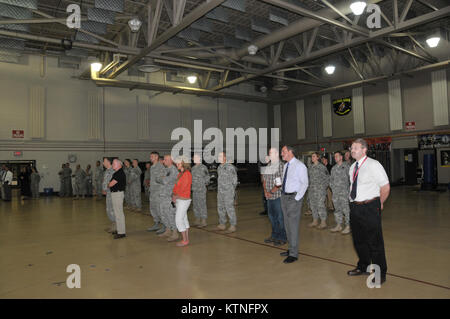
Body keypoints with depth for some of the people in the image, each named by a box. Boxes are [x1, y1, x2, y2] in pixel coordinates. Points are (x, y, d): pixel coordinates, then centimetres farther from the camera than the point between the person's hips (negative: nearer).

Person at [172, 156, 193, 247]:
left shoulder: (187, 174, -17)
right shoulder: (180, 174, 11)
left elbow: (183, 188, -18)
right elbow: (176, 185, 12)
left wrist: (175, 196, -4)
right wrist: (173, 195, -2)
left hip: (183, 200, -9)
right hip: (179, 200, 9)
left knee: (178, 220, -6)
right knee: (184, 219, 11)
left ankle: (184, 240, 2)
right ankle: (187, 239, 18)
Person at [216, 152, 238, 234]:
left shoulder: (230, 167, -11)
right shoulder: (219, 167, 13)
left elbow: (234, 179, -8)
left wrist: (232, 189, -6)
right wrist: (219, 189, 15)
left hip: (228, 191, -8)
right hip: (220, 191, 8)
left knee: (229, 208, -6)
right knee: (220, 208, 12)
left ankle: (232, 226, 2)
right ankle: (222, 225, 23)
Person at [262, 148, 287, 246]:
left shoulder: (281, 165, -8)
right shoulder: (268, 166, 16)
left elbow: (280, 182, -14)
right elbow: (264, 180, 15)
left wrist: (272, 191, -14)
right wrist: (265, 191, 0)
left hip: (278, 195, -7)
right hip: (269, 197, 8)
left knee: (280, 217, -3)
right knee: (271, 216, 13)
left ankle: (282, 238, 8)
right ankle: (274, 236, 26)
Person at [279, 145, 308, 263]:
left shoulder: (299, 166, -10)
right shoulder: (285, 166, 14)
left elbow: (305, 183, -13)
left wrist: (297, 198, -16)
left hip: (294, 197, -8)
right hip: (284, 196, 8)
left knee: (293, 226, -6)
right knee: (287, 225, 14)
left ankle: (293, 254, 2)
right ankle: (290, 248, 27)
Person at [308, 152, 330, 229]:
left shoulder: (322, 167, -8)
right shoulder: (310, 167, 11)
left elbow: (327, 177, -5)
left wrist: (324, 186, -6)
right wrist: (309, 185, 12)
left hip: (320, 189, -7)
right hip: (311, 189, 7)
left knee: (320, 205, -6)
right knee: (313, 205, 11)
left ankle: (323, 222, 2)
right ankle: (315, 221, 21)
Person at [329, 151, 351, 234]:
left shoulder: (346, 166, -3)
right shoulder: (334, 168, 15)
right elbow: (331, 178, 23)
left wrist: (349, 188, -9)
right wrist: (332, 186, 11)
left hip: (344, 191, -6)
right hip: (335, 192, 6)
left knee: (346, 209, -6)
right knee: (337, 209, 11)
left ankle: (348, 226, 1)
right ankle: (339, 225, 19)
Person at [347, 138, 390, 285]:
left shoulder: (373, 165, -11)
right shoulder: (352, 167, 10)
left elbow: (385, 187, -9)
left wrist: (379, 204, -2)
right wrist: (354, 202, 14)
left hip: (370, 208, -7)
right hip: (354, 207, 7)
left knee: (374, 241, 0)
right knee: (358, 240, 18)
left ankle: (380, 274, 16)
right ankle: (363, 267, 37)